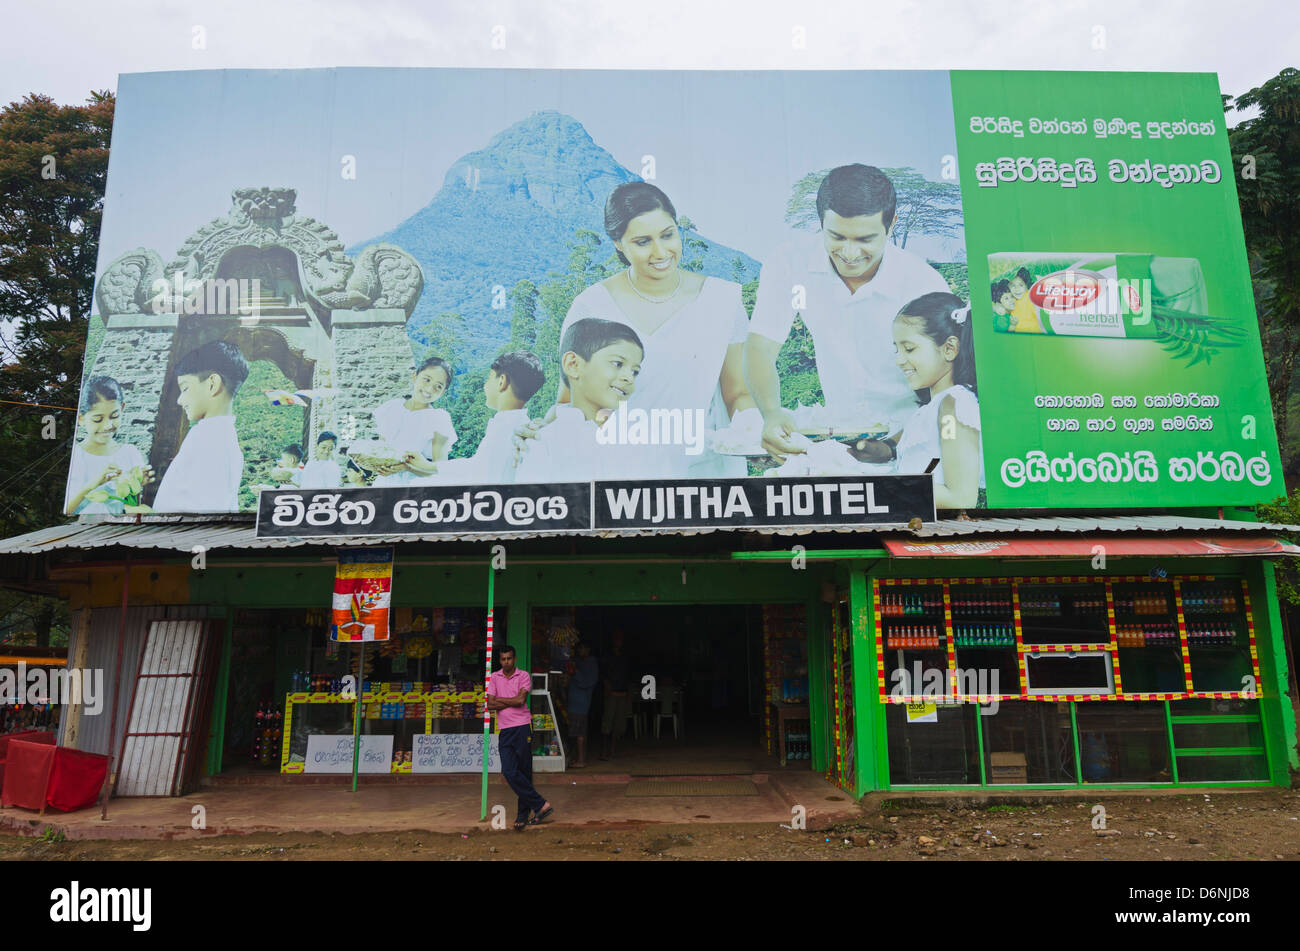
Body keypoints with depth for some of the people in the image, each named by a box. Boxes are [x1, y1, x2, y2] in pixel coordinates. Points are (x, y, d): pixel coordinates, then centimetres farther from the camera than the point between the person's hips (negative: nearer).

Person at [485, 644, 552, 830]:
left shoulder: (524, 676, 2)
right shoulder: (494, 677, 11)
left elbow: (521, 700, -11)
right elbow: (490, 704, 2)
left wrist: (500, 699, -1)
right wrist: (512, 702, -6)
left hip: (522, 726, -3)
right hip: (504, 730, 3)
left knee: (524, 772, 0)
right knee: (509, 772, -9)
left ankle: (523, 814, 11)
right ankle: (540, 805, -2)